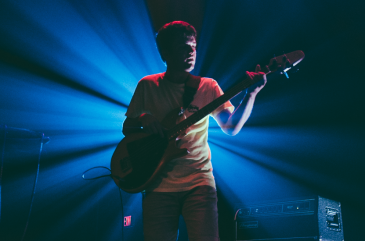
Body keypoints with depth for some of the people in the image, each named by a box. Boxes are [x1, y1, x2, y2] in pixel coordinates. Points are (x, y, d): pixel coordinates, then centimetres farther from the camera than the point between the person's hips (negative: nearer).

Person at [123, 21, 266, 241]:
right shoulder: (148, 85, 5)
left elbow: (232, 127, -1)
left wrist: (251, 94, -16)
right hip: (159, 184, 1)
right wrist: (142, 119, -13)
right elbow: (127, 128, 10)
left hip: (199, 181, 0)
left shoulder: (208, 86, 5)